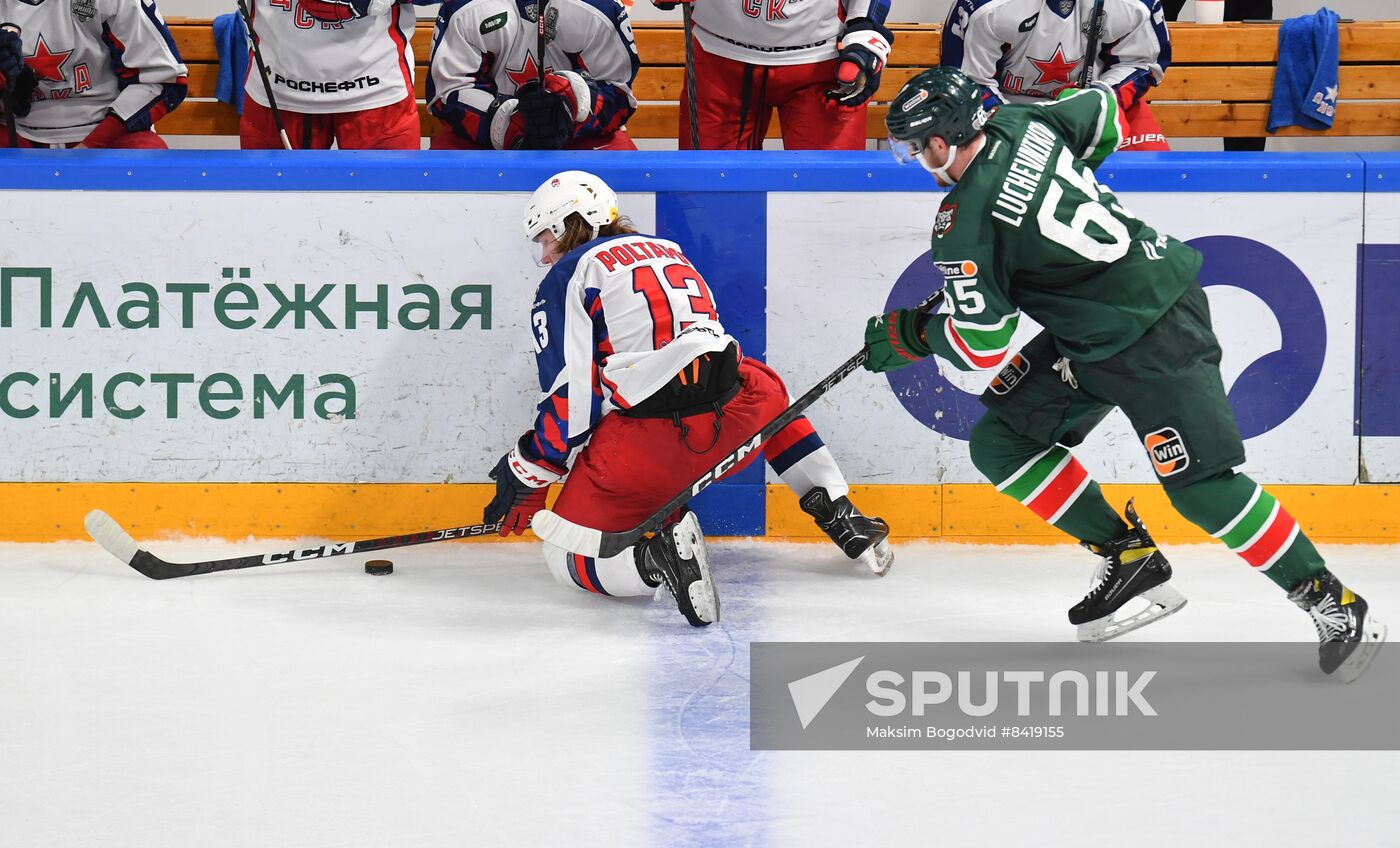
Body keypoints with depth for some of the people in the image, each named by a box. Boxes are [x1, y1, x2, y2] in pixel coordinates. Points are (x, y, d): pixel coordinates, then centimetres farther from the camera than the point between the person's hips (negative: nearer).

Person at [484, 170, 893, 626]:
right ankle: (842, 519, 28)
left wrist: (527, 474, 6)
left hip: (647, 445, -6)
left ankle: (657, 557, -23)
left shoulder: (568, 278, 6)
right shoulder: (670, 252, 27)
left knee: (566, 557, 9)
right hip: (733, 426, 6)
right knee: (765, 389, 40)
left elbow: (573, 397, -4)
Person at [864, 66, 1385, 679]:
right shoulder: (1019, 123, 1)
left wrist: (913, 335, 1)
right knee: (999, 440, 6)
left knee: (1199, 484, -13)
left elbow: (983, 345, -19)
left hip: (1154, 337, -10)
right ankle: (1128, 557, 11)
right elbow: (1104, 113, 19)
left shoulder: (964, 221, -21)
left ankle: (1336, 609, -5)